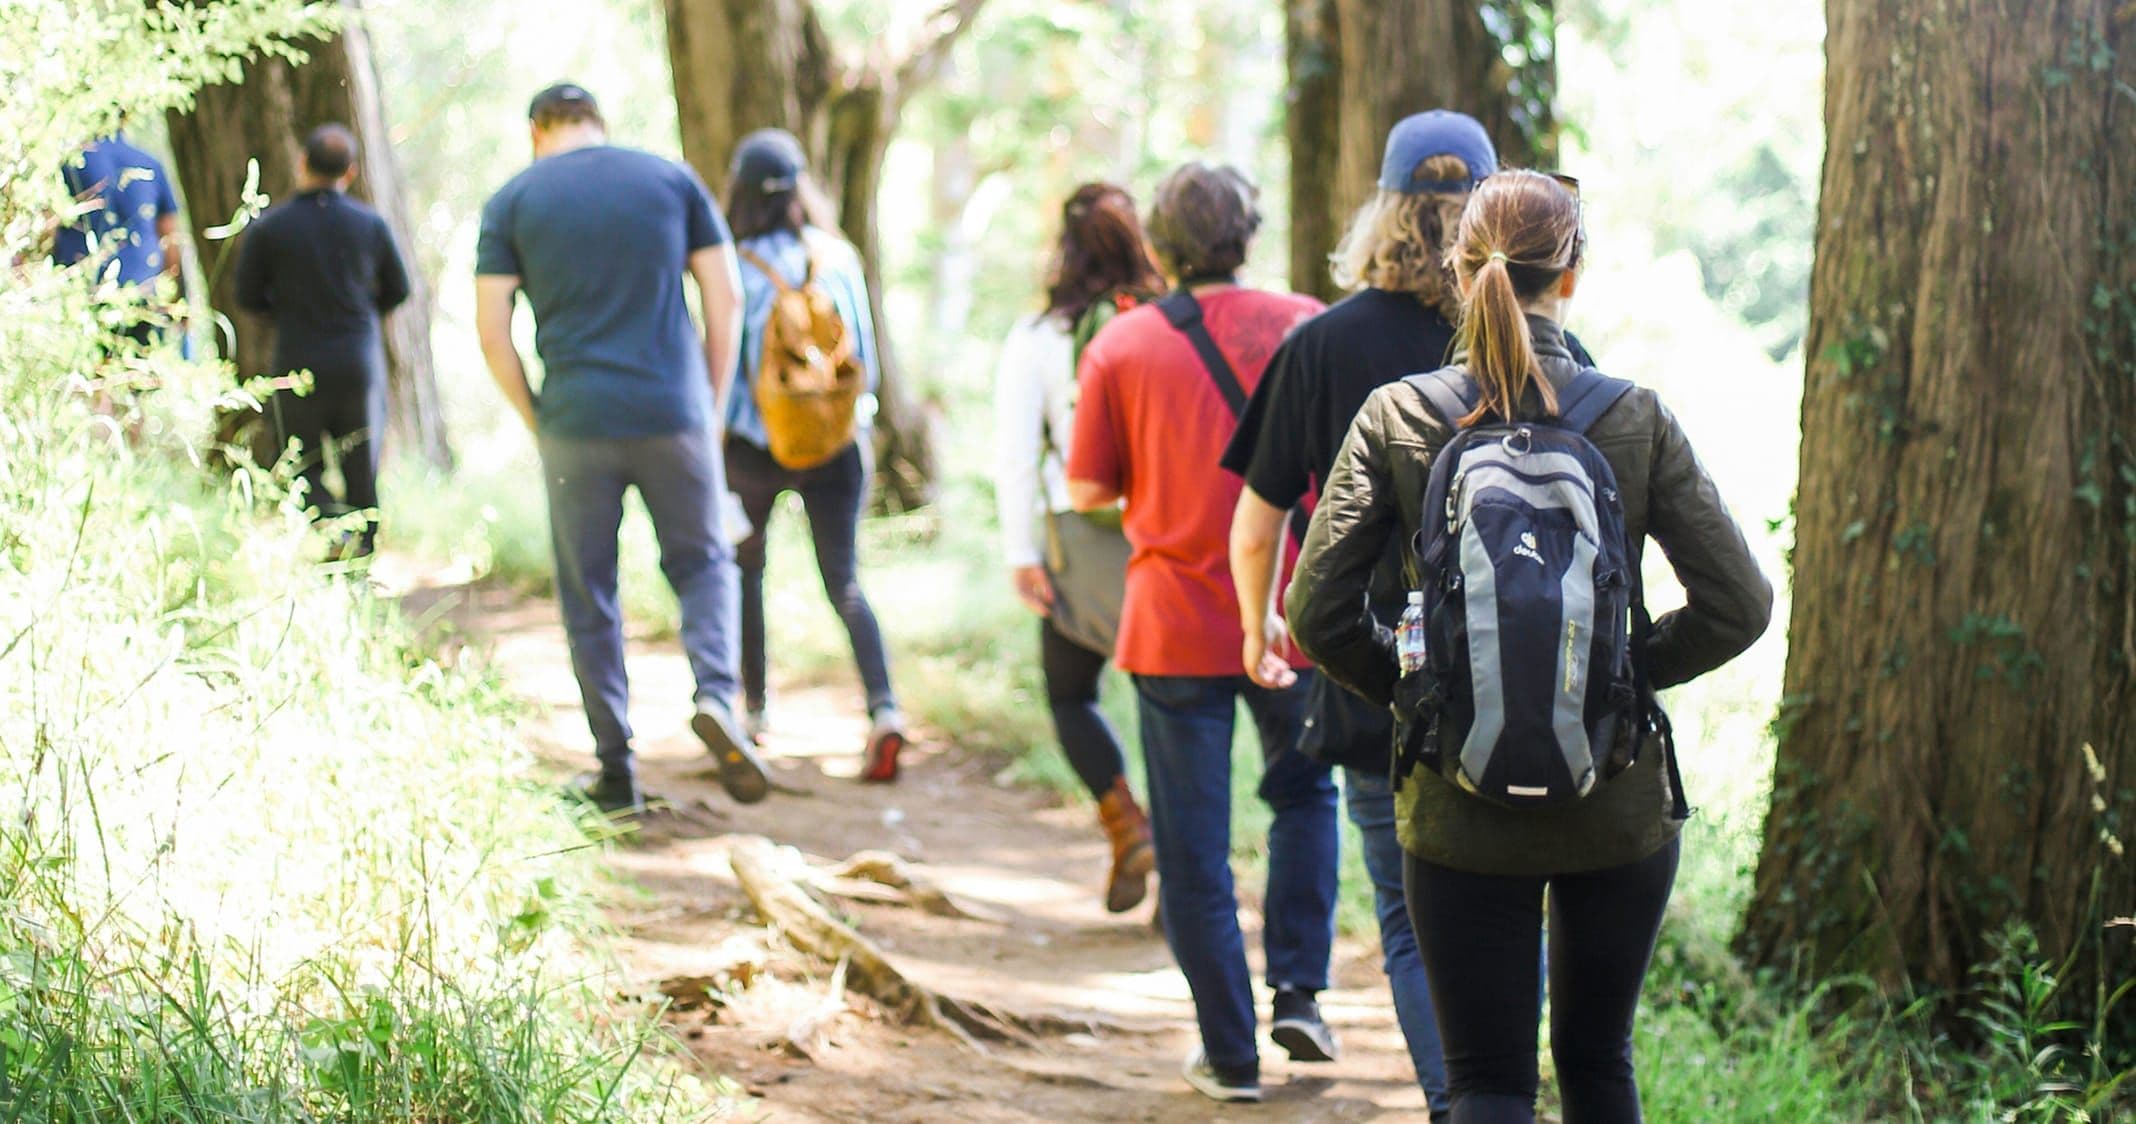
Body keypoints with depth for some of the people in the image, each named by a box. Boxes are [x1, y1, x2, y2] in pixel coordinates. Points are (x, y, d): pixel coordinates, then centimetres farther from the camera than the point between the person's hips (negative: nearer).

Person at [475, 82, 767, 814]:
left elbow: (492, 332, -1)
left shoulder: (513, 202, 4)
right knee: (702, 562, 17)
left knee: (588, 596, 10)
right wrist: (712, 404, 10)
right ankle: (715, 694, -9)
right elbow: (724, 300, 4)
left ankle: (617, 773, 11)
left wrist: (536, 422, 8)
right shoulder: (672, 179, 7)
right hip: (673, 414, 1)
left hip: (576, 423, -1)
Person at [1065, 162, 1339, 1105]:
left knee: (1193, 851, 7)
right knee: (1304, 794, 25)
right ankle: (1298, 991, 16)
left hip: (1175, 627, -1)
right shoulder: (1304, 326, -3)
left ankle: (1231, 1054, 10)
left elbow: (1088, 492, -1)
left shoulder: (1120, 346, -5)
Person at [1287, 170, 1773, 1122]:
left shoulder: (1395, 418, -7)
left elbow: (1318, 611, -9)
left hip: (1460, 808, -1)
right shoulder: (1636, 419, -7)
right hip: (1618, 801, 1)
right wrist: (1632, 670, 7)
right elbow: (1737, 604, -9)